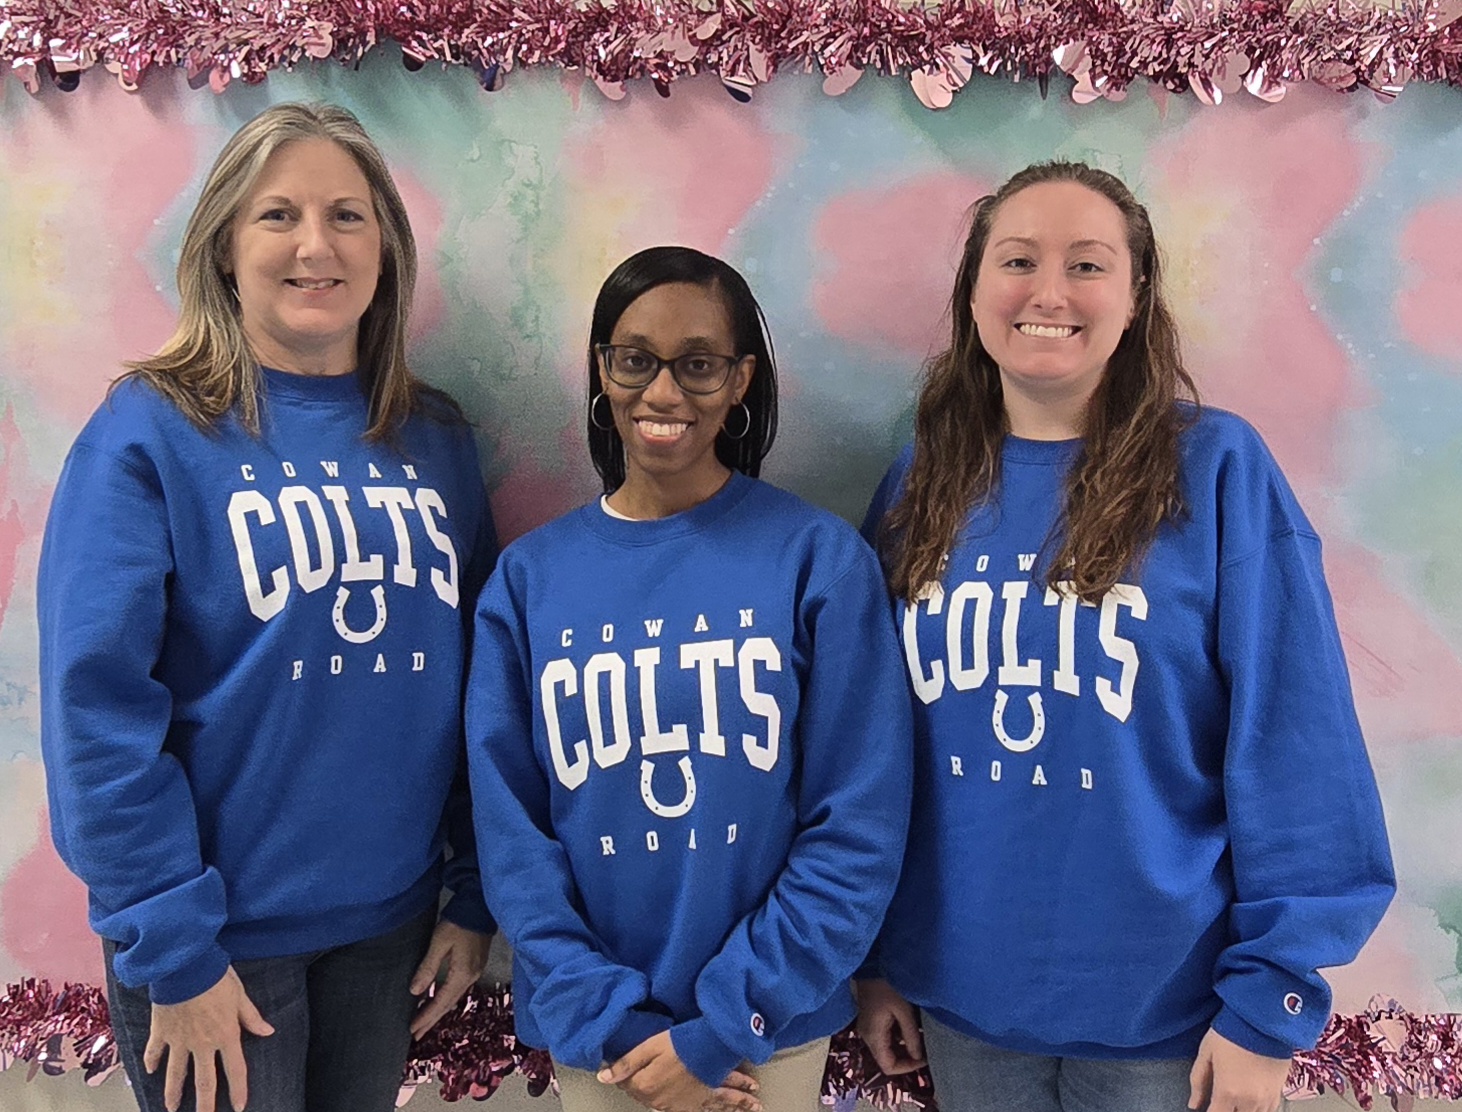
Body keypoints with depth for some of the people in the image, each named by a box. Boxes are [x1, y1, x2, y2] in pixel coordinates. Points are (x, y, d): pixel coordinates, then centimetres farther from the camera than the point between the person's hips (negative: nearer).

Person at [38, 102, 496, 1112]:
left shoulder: (436, 438, 2)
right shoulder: (150, 434, -10)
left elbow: (481, 681, 4)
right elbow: (98, 704, -14)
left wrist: (476, 895, 4)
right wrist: (170, 947, -15)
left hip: (392, 919, 4)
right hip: (222, 936, -4)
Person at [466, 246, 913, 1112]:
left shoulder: (822, 559, -10)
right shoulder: (528, 578, -3)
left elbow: (859, 830, -10)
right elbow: (512, 830, -2)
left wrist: (724, 1025, -12)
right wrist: (608, 1023, -10)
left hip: (773, 1026, -1)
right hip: (596, 1035, 2)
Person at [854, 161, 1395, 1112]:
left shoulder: (1219, 470, -10)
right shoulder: (923, 483, 0)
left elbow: (1292, 748, -10)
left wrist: (1270, 998, -11)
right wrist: (872, 956, 6)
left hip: (1162, 1003, -3)